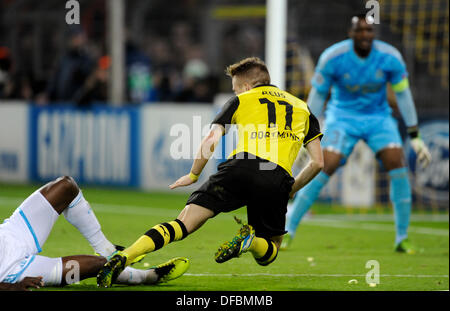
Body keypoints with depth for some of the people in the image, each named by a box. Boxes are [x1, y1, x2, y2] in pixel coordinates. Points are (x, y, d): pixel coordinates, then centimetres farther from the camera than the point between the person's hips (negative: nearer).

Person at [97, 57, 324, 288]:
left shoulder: (240, 100, 22)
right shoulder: (302, 107, 29)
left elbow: (211, 140, 8)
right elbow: (317, 162, 21)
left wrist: (193, 175, 21)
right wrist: (290, 190, 32)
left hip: (240, 169, -1)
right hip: (278, 179, 1)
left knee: (185, 223, -3)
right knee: (267, 254, 20)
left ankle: (123, 257, -22)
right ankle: (251, 242, -16)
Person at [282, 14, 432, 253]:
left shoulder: (390, 58, -14)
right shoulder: (333, 57, -18)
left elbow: (403, 95, -2)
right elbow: (317, 94, -6)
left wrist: (415, 137, -2)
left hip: (378, 118, 2)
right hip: (343, 117, -2)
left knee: (397, 164, -18)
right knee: (325, 167, -19)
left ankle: (402, 238, -7)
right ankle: (288, 230, -8)